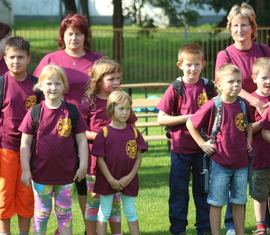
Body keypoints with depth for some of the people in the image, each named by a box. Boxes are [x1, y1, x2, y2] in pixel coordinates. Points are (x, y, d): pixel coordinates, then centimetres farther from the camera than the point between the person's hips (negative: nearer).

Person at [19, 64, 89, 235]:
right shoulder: (35, 113, -4)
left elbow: (82, 140, 2)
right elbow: (25, 144, -2)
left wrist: (83, 166, -3)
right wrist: (26, 170, -5)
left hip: (66, 174, 1)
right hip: (41, 174, 0)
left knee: (64, 212, 11)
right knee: (41, 213, 9)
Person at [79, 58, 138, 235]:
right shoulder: (89, 104, -5)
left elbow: (132, 128, 13)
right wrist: (98, 136, -18)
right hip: (95, 160, -3)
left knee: (115, 202, 11)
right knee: (93, 201, 5)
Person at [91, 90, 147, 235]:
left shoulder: (134, 132, 1)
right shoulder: (104, 133, -8)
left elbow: (138, 157, 2)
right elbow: (100, 159, -8)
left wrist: (130, 177, -8)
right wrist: (111, 180, -12)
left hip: (129, 180, 2)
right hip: (107, 180, -2)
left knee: (131, 212, 11)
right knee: (104, 213, 5)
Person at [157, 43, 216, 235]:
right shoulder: (175, 89, -6)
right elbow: (161, 118, -7)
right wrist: (186, 118, -16)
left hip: (203, 148, 2)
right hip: (180, 149, -2)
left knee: (204, 189, 9)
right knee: (178, 190, 5)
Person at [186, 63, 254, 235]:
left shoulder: (244, 105, -1)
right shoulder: (213, 106, -14)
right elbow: (191, 124, -6)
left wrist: (249, 140, 8)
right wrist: (202, 144, -6)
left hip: (241, 162, 4)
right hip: (220, 163, -4)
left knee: (239, 202, 13)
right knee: (217, 202, 5)